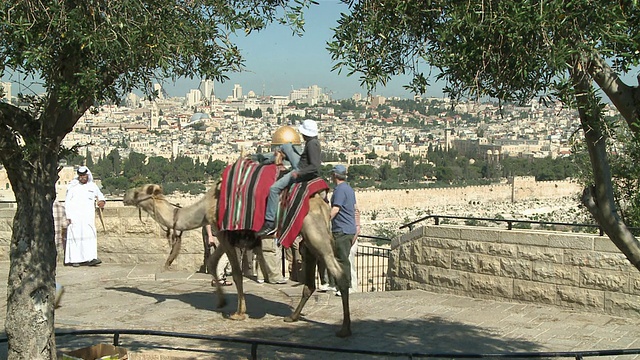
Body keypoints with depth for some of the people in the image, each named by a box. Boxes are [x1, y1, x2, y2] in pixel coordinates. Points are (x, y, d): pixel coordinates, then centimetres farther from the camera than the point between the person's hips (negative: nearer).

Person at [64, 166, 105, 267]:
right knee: (75, 236, -4)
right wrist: (68, 216, -4)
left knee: (90, 236, -8)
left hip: (88, 217, 2)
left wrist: (102, 201, 6)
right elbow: (67, 203, 3)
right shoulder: (73, 187, 3)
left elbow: (100, 195, 29)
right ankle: (75, 259, 2)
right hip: (75, 216, -2)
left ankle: (90, 258, -11)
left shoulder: (93, 186, 12)